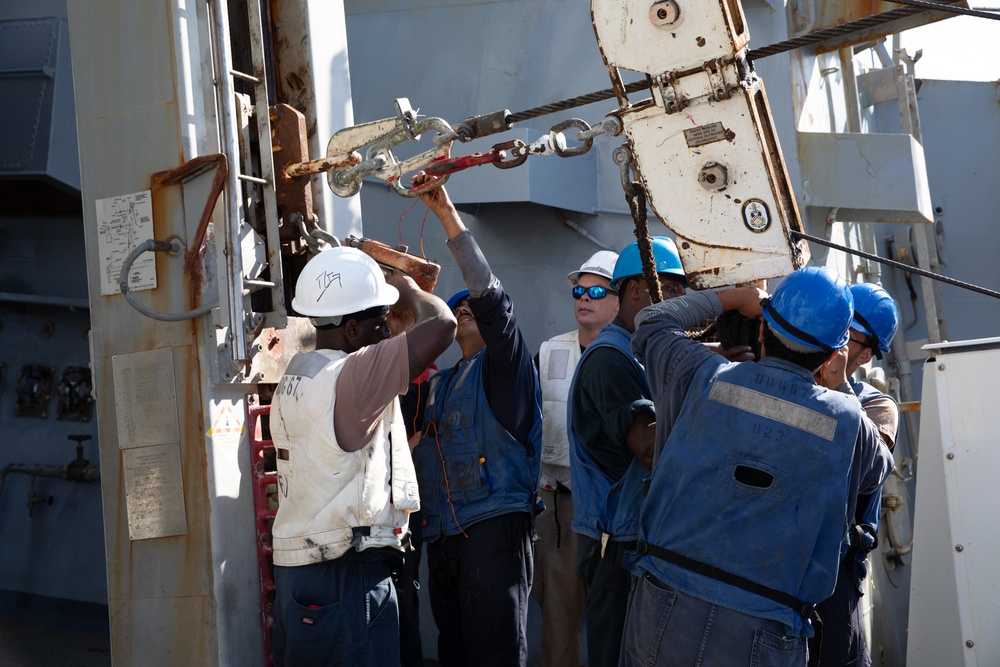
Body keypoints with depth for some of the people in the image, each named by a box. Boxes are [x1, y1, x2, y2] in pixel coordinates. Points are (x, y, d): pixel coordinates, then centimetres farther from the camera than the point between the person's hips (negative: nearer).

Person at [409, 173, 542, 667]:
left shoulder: (503, 365, 5)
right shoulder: (437, 384, 25)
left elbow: (489, 294, -9)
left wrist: (449, 217, -12)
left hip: (493, 527, -7)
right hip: (441, 534, 7)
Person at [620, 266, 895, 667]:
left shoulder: (706, 379, -2)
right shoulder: (846, 422, -2)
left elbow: (652, 323, 19)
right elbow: (879, 467, 23)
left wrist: (734, 298, 29)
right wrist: (842, 386, 29)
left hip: (662, 608, 1)